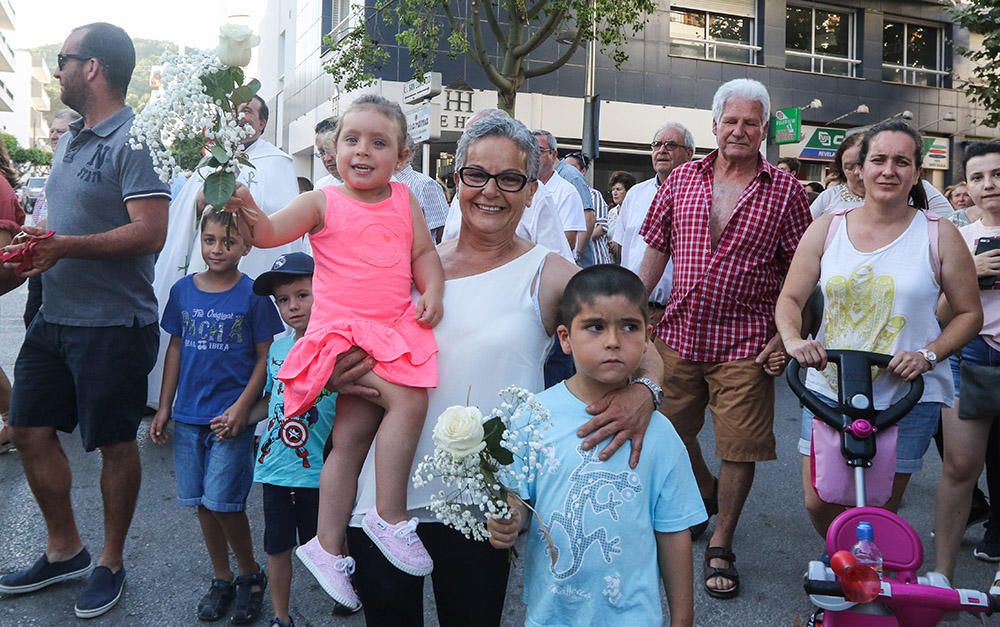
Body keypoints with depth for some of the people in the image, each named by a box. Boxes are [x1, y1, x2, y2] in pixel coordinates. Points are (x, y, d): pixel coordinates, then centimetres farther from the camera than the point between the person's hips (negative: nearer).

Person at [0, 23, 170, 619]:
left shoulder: (134, 140, -13)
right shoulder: (70, 140, 14)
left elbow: (150, 233, -23)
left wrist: (65, 247, -27)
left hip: (112, 323, -9)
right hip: (54, 317, 9)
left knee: (115, 443, 5)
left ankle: (112, 562, 23)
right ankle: (65, 549, 31)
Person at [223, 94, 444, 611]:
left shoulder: (404, 201, 9)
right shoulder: (322, 203, -2)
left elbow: (424, 253, 13)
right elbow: (268, 233, -9)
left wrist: (432, 292, -4)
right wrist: (245, 208, -28)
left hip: (394, 330, 4)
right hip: (341, 332, -3)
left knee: (351, 437, 5)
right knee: (409, 397, -23)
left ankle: (327, 547, 17)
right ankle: (391, 516, -8)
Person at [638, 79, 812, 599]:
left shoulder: (784, 190, -2)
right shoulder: (681, 180, 5)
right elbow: (656, 251, 10)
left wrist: (787, 336, -8)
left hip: (744, 343, -3)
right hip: (678, 333, 3)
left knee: (740, 446, 1)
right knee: (669, 431, 16)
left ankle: (721, 544, 20)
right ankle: (705, 494, 45)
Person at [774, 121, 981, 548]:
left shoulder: (939, 236, -2)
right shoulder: (826, 229, 3)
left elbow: (969, 313, 2)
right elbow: (790, 299, 5)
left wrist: (928, 355, -14)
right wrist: (793, 340, -15)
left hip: (907, 397, -2)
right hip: (829, 388, 2)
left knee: (881, 509, 6)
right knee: (818, 503, 3)